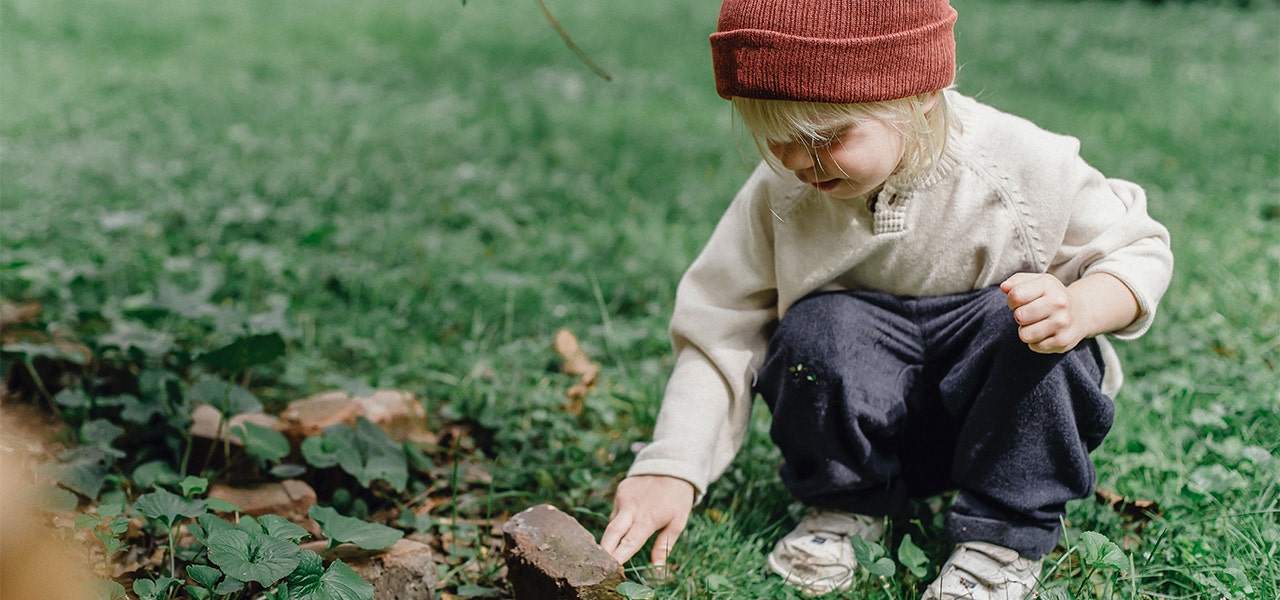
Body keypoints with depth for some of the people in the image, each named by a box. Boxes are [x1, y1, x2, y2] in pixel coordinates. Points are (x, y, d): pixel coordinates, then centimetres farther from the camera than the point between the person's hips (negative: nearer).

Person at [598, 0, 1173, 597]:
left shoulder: (1023, 166, -19)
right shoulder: (780, 195, -14)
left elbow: (1140, 250, -9)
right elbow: (719, 332, -9)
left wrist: (1078, 311, -32)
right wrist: (670, 470, -19)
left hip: (1003, 410, -1)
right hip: (874, 418, 1)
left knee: (1030, 325, -32)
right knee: (819, 329, -30)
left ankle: (1006, 532, -12)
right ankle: (845, 503, -1)